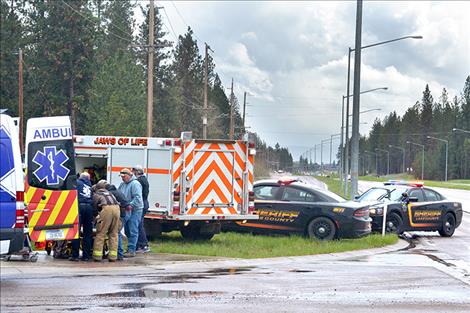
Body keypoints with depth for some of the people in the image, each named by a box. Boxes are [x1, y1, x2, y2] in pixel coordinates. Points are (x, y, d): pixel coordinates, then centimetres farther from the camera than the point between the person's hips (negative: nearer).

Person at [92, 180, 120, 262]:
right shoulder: (109, 193, 36)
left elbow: (94, 207, 20)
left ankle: (97, 256, -2)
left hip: (107, 209, -4)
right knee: (113, 234, 11)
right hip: (116, 207, 4)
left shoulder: (96, 194, 23)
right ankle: (113, 256, 7)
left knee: (100, 234, 0)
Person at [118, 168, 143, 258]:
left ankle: (131, 250, -7)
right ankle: (130, 249, 18)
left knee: (133, 232, -7)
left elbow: (137, 197, -20)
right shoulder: (122, 184, 15)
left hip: (134, 211, -8)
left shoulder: (135, 184, -12)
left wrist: (131, 205, -26)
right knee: (128, 231, 11)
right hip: (126, 211, 8)